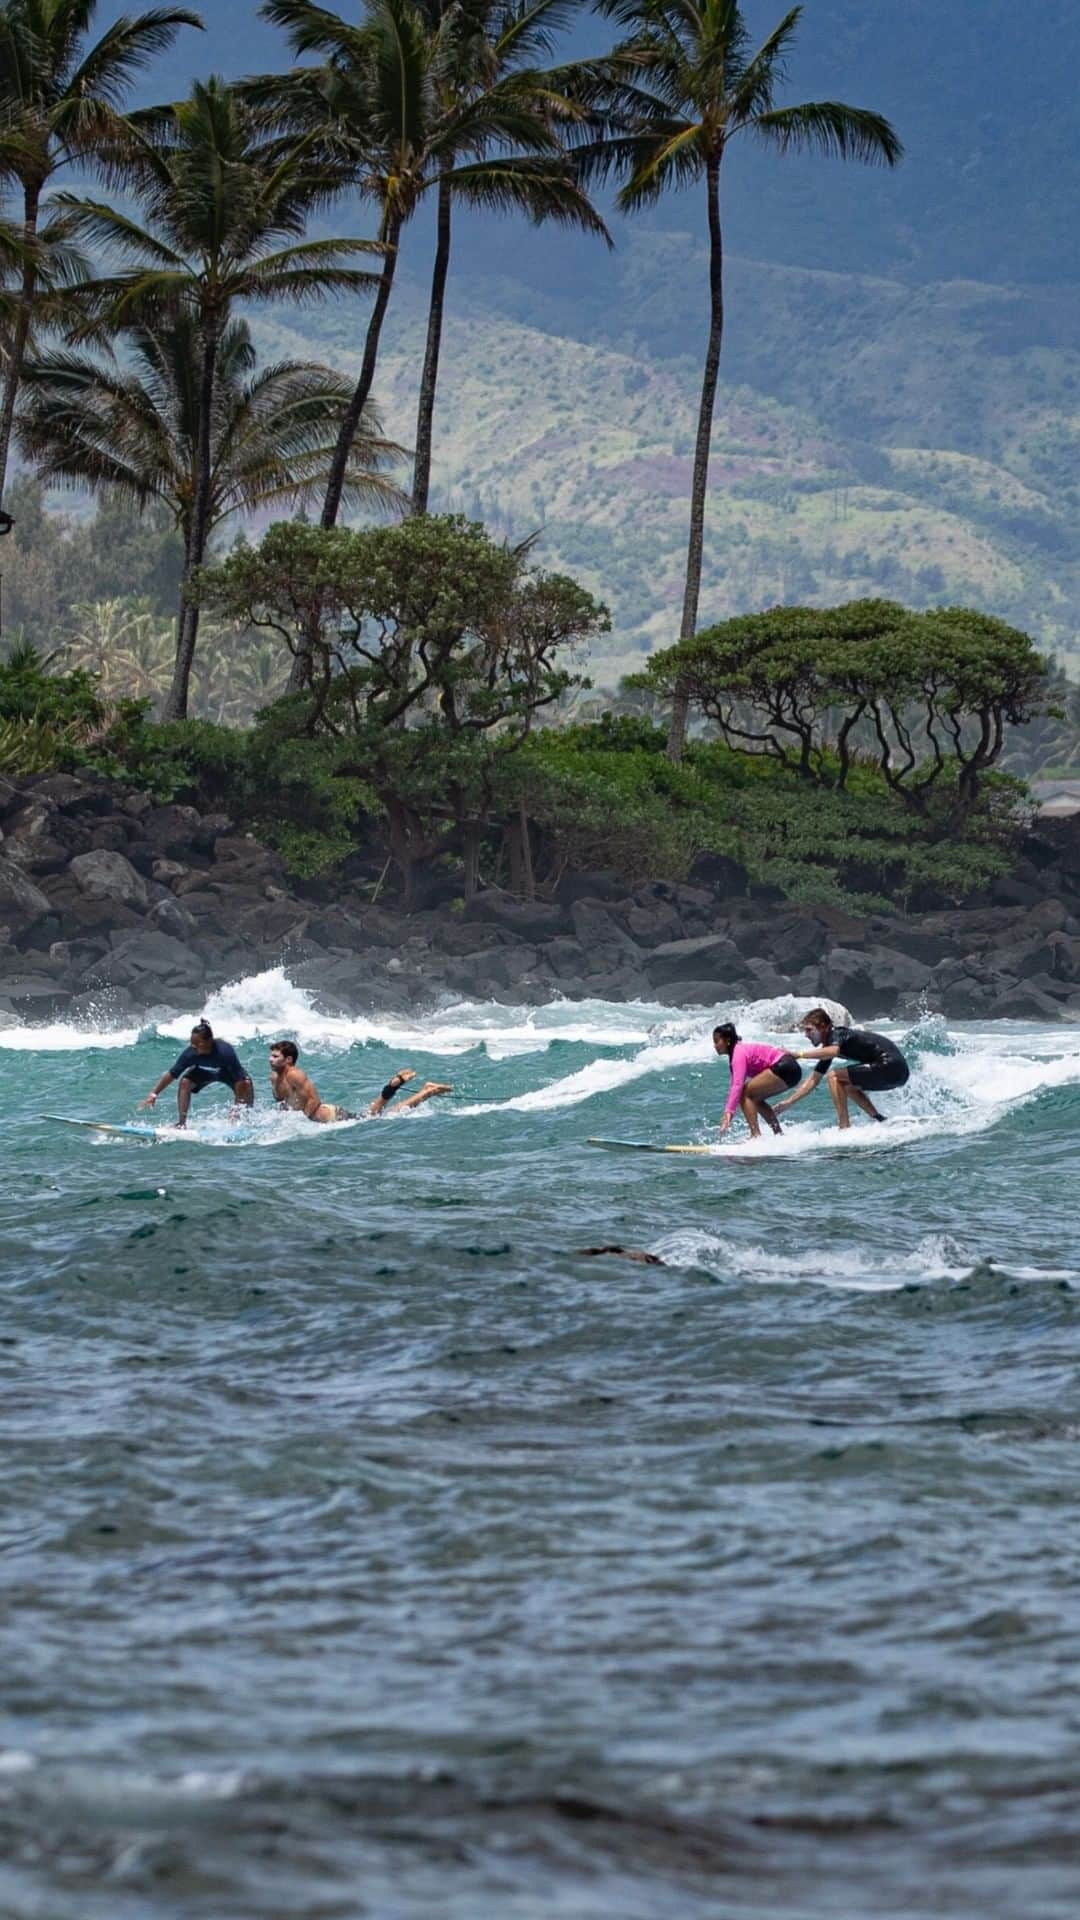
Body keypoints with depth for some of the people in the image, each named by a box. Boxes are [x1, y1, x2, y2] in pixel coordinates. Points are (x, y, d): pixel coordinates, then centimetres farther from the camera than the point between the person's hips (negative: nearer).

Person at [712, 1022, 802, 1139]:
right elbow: (735, 1084, 22)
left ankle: (756, 1137, -16)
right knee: (755, 1098, 22)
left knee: (745, 1094, -10)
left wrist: (728, 1113, -28)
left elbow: (737, 1085, -23)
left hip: (784, 1068, -11)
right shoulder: (741, 1049, 18)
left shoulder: (739, 1052, -12)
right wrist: (728, 1113, 20)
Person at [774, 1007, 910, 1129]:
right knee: (846, 1086, 28)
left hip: (891, 1067, -10)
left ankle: (845, 1128, -13)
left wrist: (799, 1055, -32)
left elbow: (833, 1051, -35)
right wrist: (789, 1102, 16)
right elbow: (814, 1080, 21)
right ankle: (881, 1121, 19)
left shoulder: (837, 1034, -10)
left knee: (834, 1076, -10)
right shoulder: (828, 1046, 17)